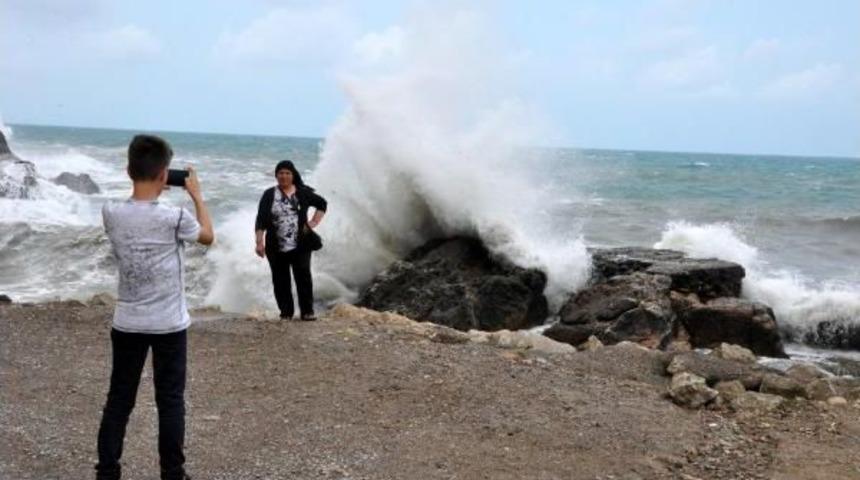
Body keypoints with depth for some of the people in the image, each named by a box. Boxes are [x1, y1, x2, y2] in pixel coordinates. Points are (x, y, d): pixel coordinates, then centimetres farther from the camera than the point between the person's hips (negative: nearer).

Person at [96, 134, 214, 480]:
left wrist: (149, 190, 15)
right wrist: (196, 194, 12)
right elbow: (208, 236, 4)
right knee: (170, 400, 8)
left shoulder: (111, 213, -8)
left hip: (127, 323, 3)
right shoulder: (175, 217, -17)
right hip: (169, 325, -3)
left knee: (119, 399, 12)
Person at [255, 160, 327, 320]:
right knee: (281, 280, 5)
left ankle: (307, 311, -1)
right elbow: (260, 220, -1)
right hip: (276, 247, 1)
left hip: (300, 245, -1)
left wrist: (314, 222, 6)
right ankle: (286, 312, 14)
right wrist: (259, 242, -10)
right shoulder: (269, 195, 3)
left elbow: (322, 204, 19)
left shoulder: (303, 192, 5)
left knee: (303, 277, -7)